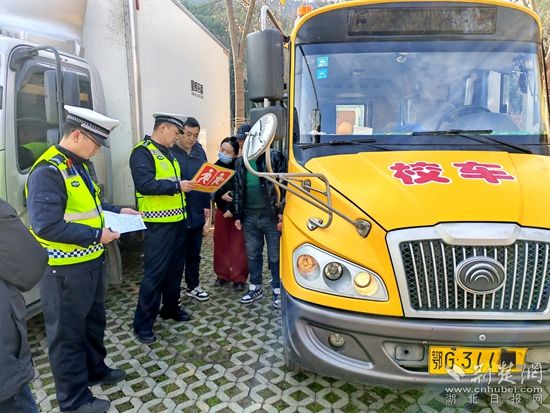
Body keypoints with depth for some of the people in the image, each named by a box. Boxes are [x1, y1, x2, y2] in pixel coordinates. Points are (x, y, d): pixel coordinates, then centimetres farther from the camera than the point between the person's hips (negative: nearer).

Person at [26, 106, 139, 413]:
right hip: (66, 269, -10)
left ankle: (95, 370, 45)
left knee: (94, 321, 24)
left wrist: (117, 211, 8)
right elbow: (47, 226, -30)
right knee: (68, 333, 7)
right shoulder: (47, 172, -23)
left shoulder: (80, 165, 9)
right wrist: (96, 235, -25)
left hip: (92, 260, 10)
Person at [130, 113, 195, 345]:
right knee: (154, 272, -5)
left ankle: (171, 308, 33)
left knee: (173, 268, 17)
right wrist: (177, 186, -24)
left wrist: (187, 185, 8)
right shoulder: (142, 152, -11)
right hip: (157, 223, -9)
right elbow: (144, 185, -24)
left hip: (175, 220, 9)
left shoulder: (168, 154, 18)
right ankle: (143, 324, 6)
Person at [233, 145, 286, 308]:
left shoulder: (275, 157, -7)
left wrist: (282, 214, -11)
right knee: (252, 255, 14)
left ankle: (278, 290, 19)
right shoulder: (240, 162, 10)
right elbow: (237, 190, 15)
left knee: (275, 255, 5)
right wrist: (238, 215, 13)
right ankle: (255, 288, 29)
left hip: (271, 216, -5)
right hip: (249, 217, 5)